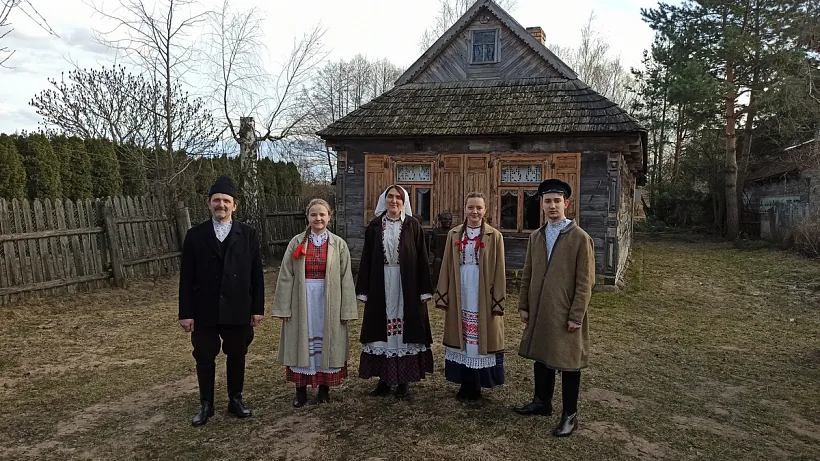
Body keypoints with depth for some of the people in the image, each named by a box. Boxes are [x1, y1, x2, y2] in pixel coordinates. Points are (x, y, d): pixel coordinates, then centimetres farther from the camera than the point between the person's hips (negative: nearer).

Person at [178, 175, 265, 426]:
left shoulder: (248, 234, 0)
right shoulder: (195, 235, -1)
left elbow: (256, 274, 1)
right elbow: (186, 277, -2)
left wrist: (258, 308, -2)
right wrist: (186, 313, -5)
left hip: (238, 310, 0)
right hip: (204, 311, 0)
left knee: (237, 356, 12)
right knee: (204, 358, 10)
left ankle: (235, 400, 30)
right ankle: (206, 404, 27)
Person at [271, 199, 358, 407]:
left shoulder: (338, 244, 0)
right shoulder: (296, 243, 0)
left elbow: (346, 278, 0)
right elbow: (286, 276, 1)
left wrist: (346, 309, -3)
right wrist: (284, 307, -2)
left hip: (329, 301, 0)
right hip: (302, 300, 0)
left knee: (326, 341, 8)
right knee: (301, 342, 7)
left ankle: (324, 387, 23)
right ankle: (301, 390, 20)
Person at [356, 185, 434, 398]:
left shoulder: (413, 225, 0)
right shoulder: (374, 226, 4)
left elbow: (421, 259, -1)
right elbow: (367, 259, 5)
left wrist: (424, 291, -4)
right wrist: (364, 291, 2)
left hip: (407, 286, -1)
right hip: (380, 286, 2)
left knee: (406, 329, 3)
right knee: (381, 329, 6)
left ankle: (403, 380, 16)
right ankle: (384, 379, 17)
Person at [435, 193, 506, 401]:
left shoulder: (494, 237, -1)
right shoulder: (454, 235, 7)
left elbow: (499, 271, -2)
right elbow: (447, 267, 8)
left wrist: (497, 300, -6)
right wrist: (443, 296, 4)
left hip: (483, 297, -2)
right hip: (459, 296, 3)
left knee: (482, 337, 3)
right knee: (462, 337, 8)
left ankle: (477, 385, 15)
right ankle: (466, 384, 20)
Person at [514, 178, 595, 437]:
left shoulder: (580, 238, -9)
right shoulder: (536, 237, 8)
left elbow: (585, 282, -11)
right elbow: (527, 275, 12)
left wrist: (576, 316, -14)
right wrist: (524, 306, 8)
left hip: (565, 315, -5)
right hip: (539, 312, 6)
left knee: (567, 362, 5)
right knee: (541, 356, 17)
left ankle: (570, 414, 17)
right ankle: (542, 402, 34)